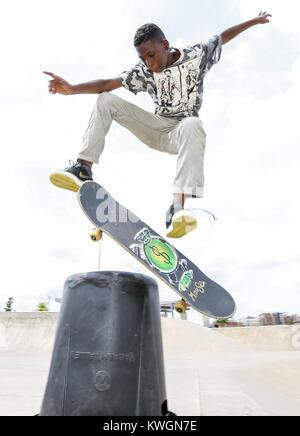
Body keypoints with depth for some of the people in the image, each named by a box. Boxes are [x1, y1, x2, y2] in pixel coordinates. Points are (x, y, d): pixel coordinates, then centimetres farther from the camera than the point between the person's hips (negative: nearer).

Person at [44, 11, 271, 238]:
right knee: (106, 100, -9)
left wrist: (253, 21, 22)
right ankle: (84, 168, -23)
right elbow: (107, 84, -9)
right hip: (156, 128, 3)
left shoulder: (196, 56, -2)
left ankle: (178, 208, -57)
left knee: (193, 125, -42)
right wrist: (71, 88, -22)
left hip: (180, 132, -3)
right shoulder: (144, 71, 0)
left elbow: (224, 36, 13)